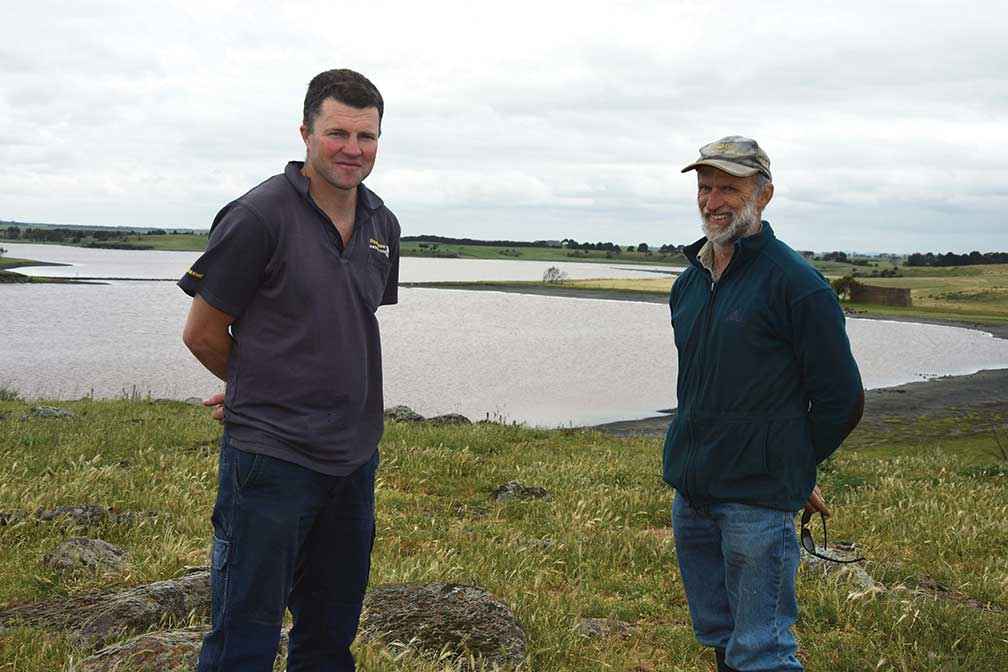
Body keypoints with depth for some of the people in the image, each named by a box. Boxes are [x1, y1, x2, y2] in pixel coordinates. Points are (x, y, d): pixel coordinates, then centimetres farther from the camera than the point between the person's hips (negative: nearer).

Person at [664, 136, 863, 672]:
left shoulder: (796, 283, -12)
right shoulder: (688, 283, 11)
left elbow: (842, 400, -8)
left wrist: (791, 468, 3)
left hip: (758, 501, -7)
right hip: (690, 494, 8)